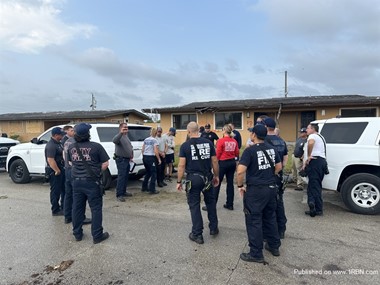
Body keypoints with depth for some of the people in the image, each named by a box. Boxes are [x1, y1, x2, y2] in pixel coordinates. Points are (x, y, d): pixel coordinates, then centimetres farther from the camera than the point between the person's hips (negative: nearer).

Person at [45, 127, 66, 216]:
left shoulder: (58, 143, 11)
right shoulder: (51, 146, -21)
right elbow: (50, 160, -28)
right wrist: (57, 171, -23)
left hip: (60, 169, 10)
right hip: (55, 172, -10)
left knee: (63, 189, 18)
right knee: (56, 191, 2)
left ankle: (63, 207, 30)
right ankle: (55, 210, 14)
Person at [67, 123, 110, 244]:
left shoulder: (71, 147, 1)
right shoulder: (96, 146, -13)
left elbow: (70, 162, 15)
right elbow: (105, 163, -9)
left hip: (77, 182, 5)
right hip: (92, 182, -5)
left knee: (77, 208, 16)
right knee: (96, 209, 5)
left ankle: (77, 234, 28)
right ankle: (97, 236, 11)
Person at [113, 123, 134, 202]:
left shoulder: (126, 136, 16)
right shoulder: (119, 136, -14)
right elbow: (114, 140, -39)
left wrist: (131, 156, 19)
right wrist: (121, 133, -52)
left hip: (127, 159, 9)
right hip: (121, 160, -9)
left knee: (126, 177, 15)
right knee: (121, 177, -9)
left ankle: (124, 192, 27)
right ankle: (119, 195, -4)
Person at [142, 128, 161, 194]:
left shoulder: (145, 140, 10)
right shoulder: (154, 140, -9)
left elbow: (142, 150, 12)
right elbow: (156, 151, -14)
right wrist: (159, 159, -7)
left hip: (145, 157, 7)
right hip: (151, 158, -7)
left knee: (148, 172, 21)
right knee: (153, 173, 3)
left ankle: (144, 187, 27)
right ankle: (152, 190, 4)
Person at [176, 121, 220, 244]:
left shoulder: (185, 145, -6)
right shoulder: (208, 143, 1)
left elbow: (181, 165, -8)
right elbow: (214, 161, 3)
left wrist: (179, 181, 0)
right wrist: (216, 176, 15)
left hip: (193, 178, -3)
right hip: (207, 177, 3)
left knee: (194, 205, 8)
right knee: (211, 202, 21)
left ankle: (197, 234, 15)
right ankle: (213, 228, 32)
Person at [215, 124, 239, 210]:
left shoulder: (221, 140, -12)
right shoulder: (234, 141, 1)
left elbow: (218, 154, -10)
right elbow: (237, 153, 5)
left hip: (223, 163, -5)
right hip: (232, 163, 5)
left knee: (217, 184, 4)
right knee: (230, 183, 11)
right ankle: (230, 204, 19)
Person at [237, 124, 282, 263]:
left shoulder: (250, 150, -16)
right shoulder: (271, 148, 5)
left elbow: (240, 171, -25)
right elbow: (279, 166, 16)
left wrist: (240, 185, -10)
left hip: (256, 190, -7)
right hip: (271, 188, 7)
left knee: (254, 221, 4)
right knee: (270, 217, 21)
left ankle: (256, 254, 13)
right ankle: (274, 246, 35)